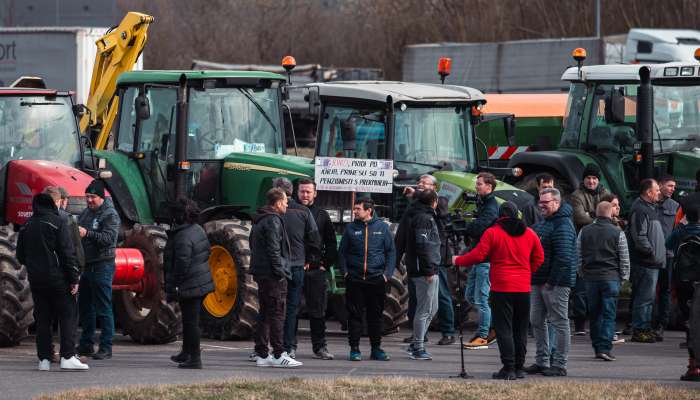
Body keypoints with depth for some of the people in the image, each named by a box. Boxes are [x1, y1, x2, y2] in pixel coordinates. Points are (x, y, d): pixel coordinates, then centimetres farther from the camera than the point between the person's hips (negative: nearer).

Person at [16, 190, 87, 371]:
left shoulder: (28, 225, 11)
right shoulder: (58, 222, -8)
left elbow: (21, 255, 16)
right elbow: (68, 253, -12)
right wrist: (74, 279, -10)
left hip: (35, 279, 6)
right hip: (57, 278, -6)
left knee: (42, 319, 9)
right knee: (67, 315, -1)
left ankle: (44, 359, 5)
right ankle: (68, 357, -11)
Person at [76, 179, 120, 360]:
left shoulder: (110, 215, -9)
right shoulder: (85, 213, 15)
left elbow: (109, 237, -22)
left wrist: (87, 233, -33)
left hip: (102, 265, -8)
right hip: (86, 264, 8)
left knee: (103, 308, -7)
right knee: (85, 306, 13)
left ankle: (106, 347, -4)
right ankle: (86, 345, 22)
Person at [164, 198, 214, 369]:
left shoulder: (183, 237, -22)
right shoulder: (198, 230, 8)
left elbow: (182, 264, -25)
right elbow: (207, 251, 18)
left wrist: (174, 287, -20)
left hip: (189, 287, -10)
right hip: (203, 283, 10)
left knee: (191, 322, -4)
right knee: (190, 321, 22)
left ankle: (194, 359, -2)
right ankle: (186, 353, 35)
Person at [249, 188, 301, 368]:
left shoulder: (259, 221, 18)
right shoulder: (273, 221, -13)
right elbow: (274, 250, -19)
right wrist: (280, 272, -17)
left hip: (261, 273, 10)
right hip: (272, 274, -10)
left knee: (265, 314, 12)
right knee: (277, 314, -9)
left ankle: (262, 354, 13)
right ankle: (278, 355, -10)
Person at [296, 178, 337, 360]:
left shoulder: (322, 215, 10)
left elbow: (331, 243, 13)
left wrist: (326, 264, 4)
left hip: (315, 269, 1)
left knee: (317, 310, 3)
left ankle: (319, 347, 8)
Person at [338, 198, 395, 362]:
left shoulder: (382, 228, 4)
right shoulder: (351, 228, 5)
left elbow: (391, 251, 6)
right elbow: (342, 252, 9)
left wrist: (387, 273, -3)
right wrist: (345, 271, -3)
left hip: (377, 279, 0)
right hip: (354, 279, 0)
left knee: (376, 315, 6)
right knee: (355, 315, 0)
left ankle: (376, 348, 14)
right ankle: (354, 348, 6)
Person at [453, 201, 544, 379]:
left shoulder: (493, 233, -6)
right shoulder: (529, 233, 7)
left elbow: (478, 255, -8)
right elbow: (539, 258, 11)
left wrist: (458, 261, 8)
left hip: (502, 289, -4)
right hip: (523, 289, 4)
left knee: (503, 328, -2)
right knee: (520, 329, 12)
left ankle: (508, 368, -9)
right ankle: (519, 368, 14)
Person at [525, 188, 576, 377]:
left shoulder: (563, 226, -15)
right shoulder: (543, 224, 17)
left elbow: (563, 257, -22)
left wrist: (552, 281, -21)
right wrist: (534, 278, 16)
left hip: (555, 284, -10)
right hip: (539, 282, 10)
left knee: (559, 323, -3)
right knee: (537, 321, 13)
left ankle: (559, 364, 0)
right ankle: (542, 361, 21)